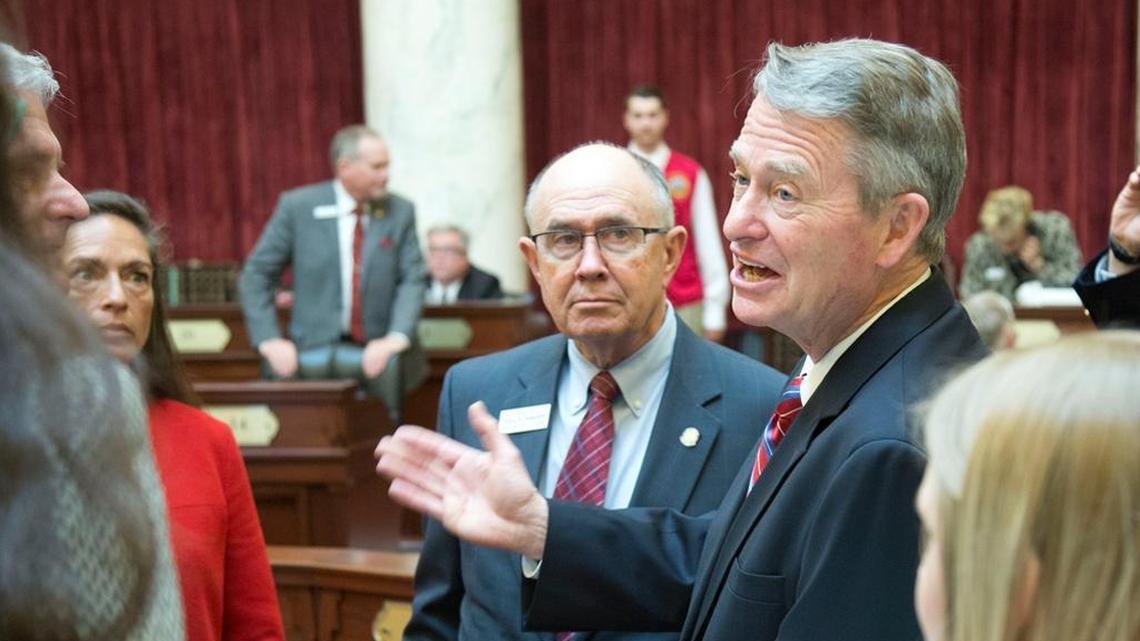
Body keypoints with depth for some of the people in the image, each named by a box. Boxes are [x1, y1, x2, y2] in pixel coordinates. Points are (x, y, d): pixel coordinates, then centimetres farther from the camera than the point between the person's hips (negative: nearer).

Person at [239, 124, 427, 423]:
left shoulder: (400, 211, 5)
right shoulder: (298, 206, 0)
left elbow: (412, 280, 1)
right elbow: (256, 275, 3)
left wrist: (397, 337, -14)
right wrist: (269, 340, -7)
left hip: (376, 351, 2)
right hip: (314, 350, -2)